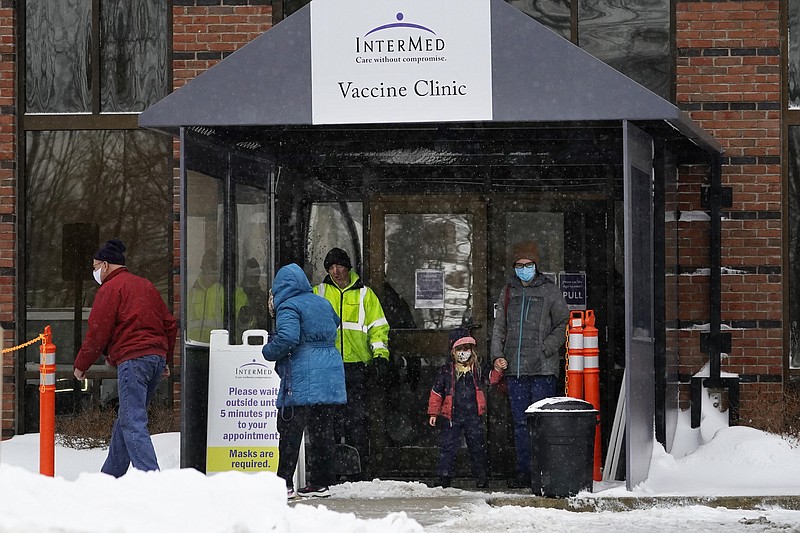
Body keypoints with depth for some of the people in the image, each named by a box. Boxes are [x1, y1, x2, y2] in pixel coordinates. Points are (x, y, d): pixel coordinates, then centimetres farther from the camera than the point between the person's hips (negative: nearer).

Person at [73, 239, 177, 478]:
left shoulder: (110, 288, -1)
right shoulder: (146, 286, 23)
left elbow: (98, 332, -6)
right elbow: (169, 324, 24)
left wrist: (81, 365, 5)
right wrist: (165, 360, 30)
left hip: (132, 360, -9)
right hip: (157, 358, 9)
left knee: (133, 423, -13)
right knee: (125, 420, 16)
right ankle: (110, 476, 20)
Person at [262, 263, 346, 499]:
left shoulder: (288, 307, -8)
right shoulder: (322, 303, 16)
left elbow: (287, 337, -22)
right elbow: (334, 324, 34)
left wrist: (268, 351, -7)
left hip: (302, 378, -7)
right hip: (330, 375, 7)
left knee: (290, 430, -4)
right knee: (322, 430, 9)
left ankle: (284, 482, -6)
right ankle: (321, 482, 10)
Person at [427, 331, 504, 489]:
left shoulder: (477, 370, 7)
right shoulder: (445, 371, 0)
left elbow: (491, 379, 12)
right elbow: (436, 392, 3)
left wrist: (497, 370, -8)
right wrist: (433, 413, 2)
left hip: (473, 416, 2)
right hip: (452, 416, -2)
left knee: (478, 446, 5)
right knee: (448, 446, -2)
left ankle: (481, 477, 13)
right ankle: (444, 477, 3)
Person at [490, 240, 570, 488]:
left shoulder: (549, 291, 2)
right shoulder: (508, 292, 14)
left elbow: (563, 324, 2)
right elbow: (499, 327, 16)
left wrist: (545, 348, -9)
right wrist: (497, 355, 3)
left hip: (543, 368, -4)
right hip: (515, 369, 4)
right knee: (520, 423, 6)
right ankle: (523, 472, 11)